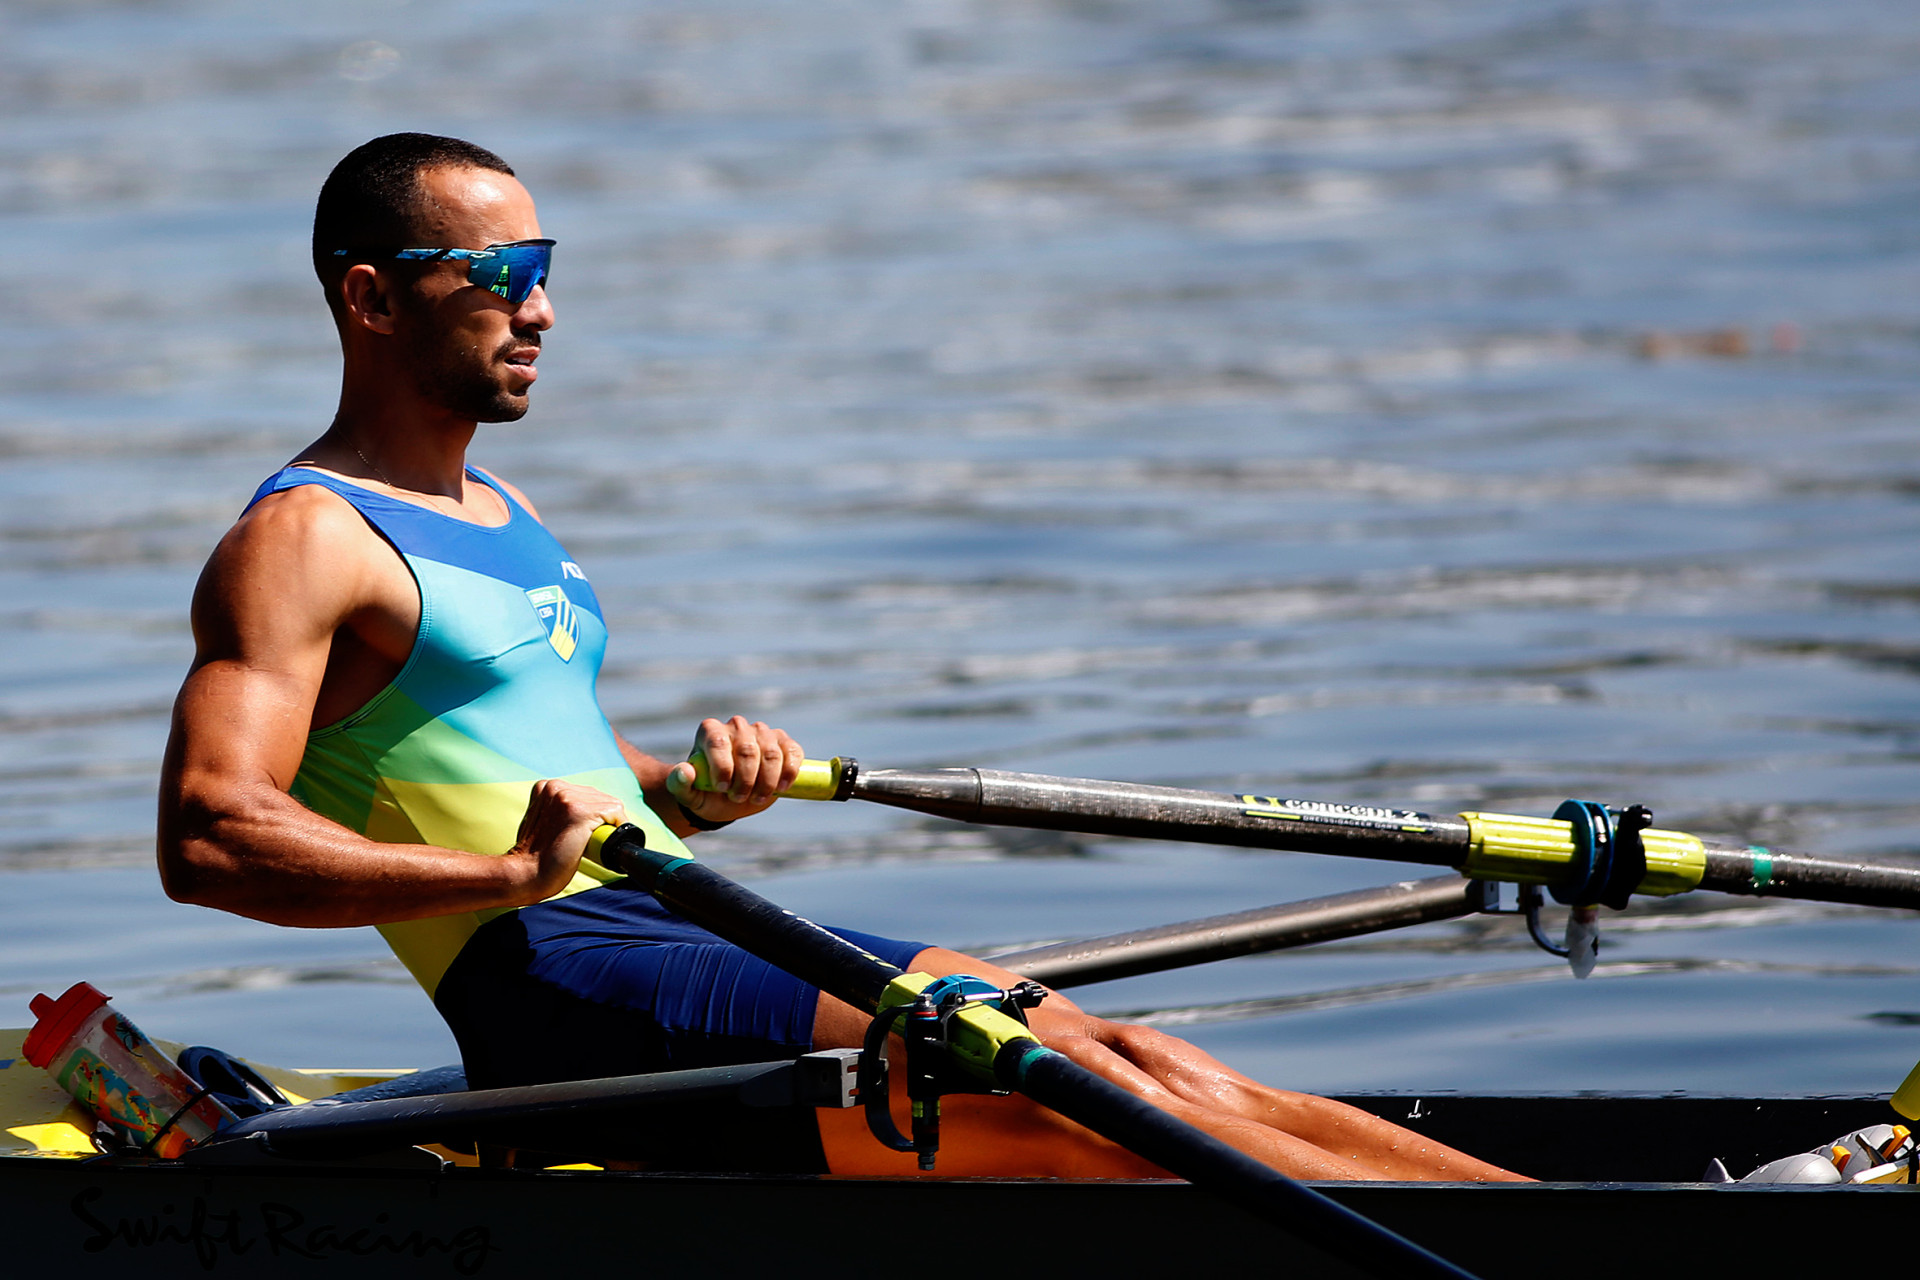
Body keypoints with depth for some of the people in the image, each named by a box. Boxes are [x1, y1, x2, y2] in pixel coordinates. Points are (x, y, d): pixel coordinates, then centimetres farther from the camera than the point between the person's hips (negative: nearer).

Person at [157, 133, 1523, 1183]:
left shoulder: (499, 515, 25)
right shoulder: (301, 543, -5)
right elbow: (206, 837, -18)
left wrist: (686, 788, 10)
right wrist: (508, 869, -26)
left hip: (687, 927, 9)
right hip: (551, 989, -9)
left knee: (1107, 1049, -7)